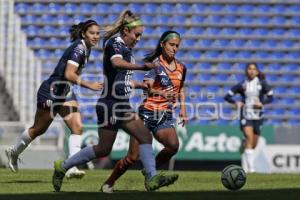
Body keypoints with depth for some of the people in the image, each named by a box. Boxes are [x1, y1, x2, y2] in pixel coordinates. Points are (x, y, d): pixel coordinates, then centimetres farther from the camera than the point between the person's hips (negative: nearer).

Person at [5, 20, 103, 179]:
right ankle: (13, 152, 32)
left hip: (65, 92, 8)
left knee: (77, 128, -9)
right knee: (39, 129, 8)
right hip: (51, 92, -8)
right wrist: (89, 85, -35)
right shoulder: (78, 48, -23)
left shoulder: (86, 48, 5)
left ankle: (72, 168, -14)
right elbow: (68, 74, -33)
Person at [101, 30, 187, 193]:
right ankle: (109, 183, 16)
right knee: (133, 157, -6)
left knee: (173, 145, -26)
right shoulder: (155, 63, -7)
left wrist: (183, 109, 18)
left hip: (166, 116, 4)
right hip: (148, 113, -4)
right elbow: (148, 87, -21)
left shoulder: (181, 68, 10)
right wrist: (162, 93, -40)